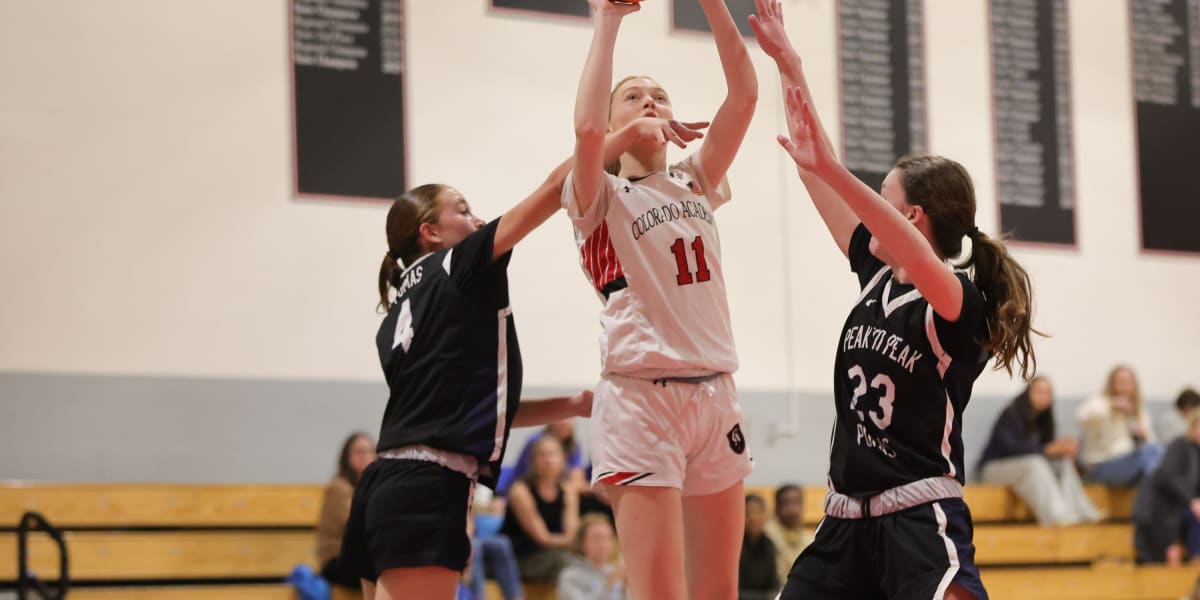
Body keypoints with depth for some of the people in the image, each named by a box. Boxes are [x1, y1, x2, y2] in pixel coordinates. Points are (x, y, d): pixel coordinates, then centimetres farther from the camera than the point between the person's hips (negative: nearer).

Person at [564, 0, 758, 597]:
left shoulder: (696, 182, 16)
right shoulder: (599, 196, 3)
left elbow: (744, 94, 3)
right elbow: (587, 129, -20)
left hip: (715, 393, 6)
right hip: (641, 397, -5)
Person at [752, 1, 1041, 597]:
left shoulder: (963, 301, -10)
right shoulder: (874, 274, 10)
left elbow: (922, 266, -34)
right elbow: (815, 172, 14)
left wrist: (831, 170, -44)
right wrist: (787, 62, 14)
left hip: (921, 520, -8)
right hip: (845, 518, 8)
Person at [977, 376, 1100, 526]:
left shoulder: (1042, 418, 8)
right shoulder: (1012, 414, -14)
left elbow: (1050, 443, 3)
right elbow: (1009, 446, -26)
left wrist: (1064, 447, -21)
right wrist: (1046, 449, -30)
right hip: (995, 467, -7)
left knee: (1063, 463, -12)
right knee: (1034, 463, -34)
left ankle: (1079, 512, -27)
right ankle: (1054, 514, -46)